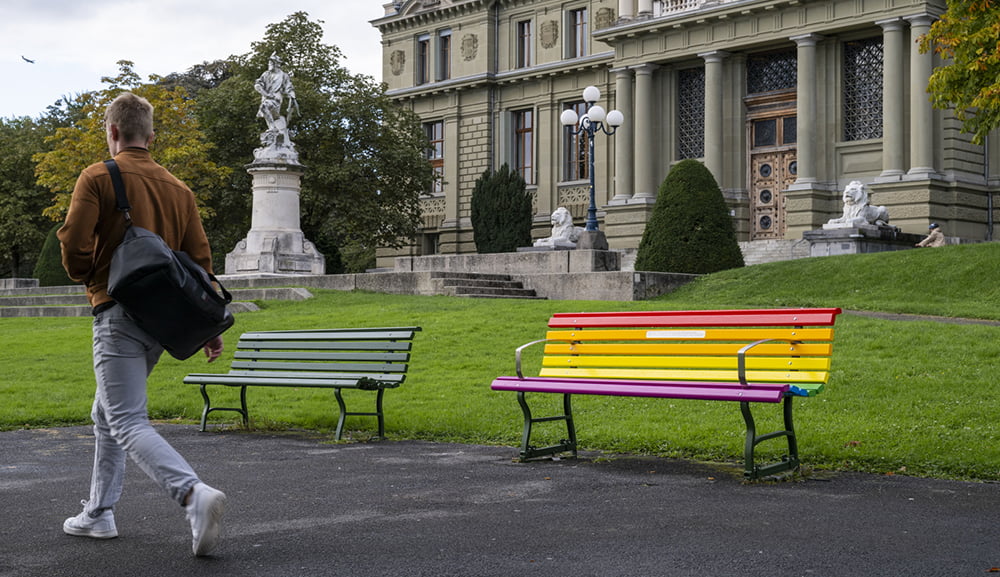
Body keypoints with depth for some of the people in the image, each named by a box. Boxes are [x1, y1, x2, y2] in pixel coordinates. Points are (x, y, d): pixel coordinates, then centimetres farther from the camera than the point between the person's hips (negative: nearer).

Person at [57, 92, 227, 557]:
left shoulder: (97, 178, -6)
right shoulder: (178, 188, 11)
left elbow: (73, 244, -14)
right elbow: (200, 258, 8)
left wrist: (86, 277, 8)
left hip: (117, 312, -7)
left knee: (127, 423, -11)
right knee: (107, 413, 21)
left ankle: (194, 493, -32)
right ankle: (98, 514, 27)